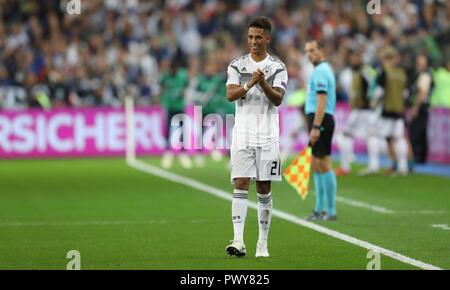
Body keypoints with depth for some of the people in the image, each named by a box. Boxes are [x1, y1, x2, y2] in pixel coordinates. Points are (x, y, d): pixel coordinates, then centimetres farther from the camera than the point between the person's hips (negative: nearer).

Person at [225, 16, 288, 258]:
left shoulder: (278, 67, 4)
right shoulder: (237, 65, 6)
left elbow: (278, 99, -7)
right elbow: (230, 95, -7)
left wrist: (263, 84, -25)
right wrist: (249, 84, -25)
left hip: (268, 135, 0)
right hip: (243, 134, 0)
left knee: (264, 189, 4)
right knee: (240, 185, -10)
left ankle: (263, 243, 11)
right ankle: (238, 241, -18)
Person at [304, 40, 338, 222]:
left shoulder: (320, 71, -12)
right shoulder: (325, 69, 20)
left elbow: (322, 101, -20)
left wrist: (316, 127, -24)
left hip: (320, 119, -11)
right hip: (320, 121, 11)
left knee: (324, 166, -9)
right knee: (317, 167, 13)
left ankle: (331, 211, -9)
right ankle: (320, 210, 17)